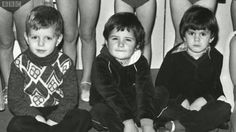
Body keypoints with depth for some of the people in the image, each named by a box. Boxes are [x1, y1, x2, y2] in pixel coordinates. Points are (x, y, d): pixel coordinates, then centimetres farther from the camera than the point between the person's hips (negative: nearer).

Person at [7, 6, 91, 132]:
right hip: (31, 114, -1)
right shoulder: (19, 64, -6)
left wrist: (53, 119, -18)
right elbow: (15, 101, -7)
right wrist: (36, 116, -21)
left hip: (57, 113, 2)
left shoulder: (65, 63, -4)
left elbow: (70, 99, -5)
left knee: (84, 117, -24)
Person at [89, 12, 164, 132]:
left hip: (133, 107, 3)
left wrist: (147, 122, -36)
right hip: (109, 108, -3)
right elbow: (111, 94, -27)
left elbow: (145, 91, -21)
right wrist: (128, 122, -37)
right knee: (99, 111, -34)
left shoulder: (140, 62, -7)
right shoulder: (100, 63, -16)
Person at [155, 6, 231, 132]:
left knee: (224, 109, -29)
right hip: (177, 103, -2)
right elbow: (160, 84, -5)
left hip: (202, 104, 2)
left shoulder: (215, 57, 2)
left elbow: (215, 86, 3)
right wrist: (181, 100, -17)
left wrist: (204, 99, -19)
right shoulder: (174, 55, -5)